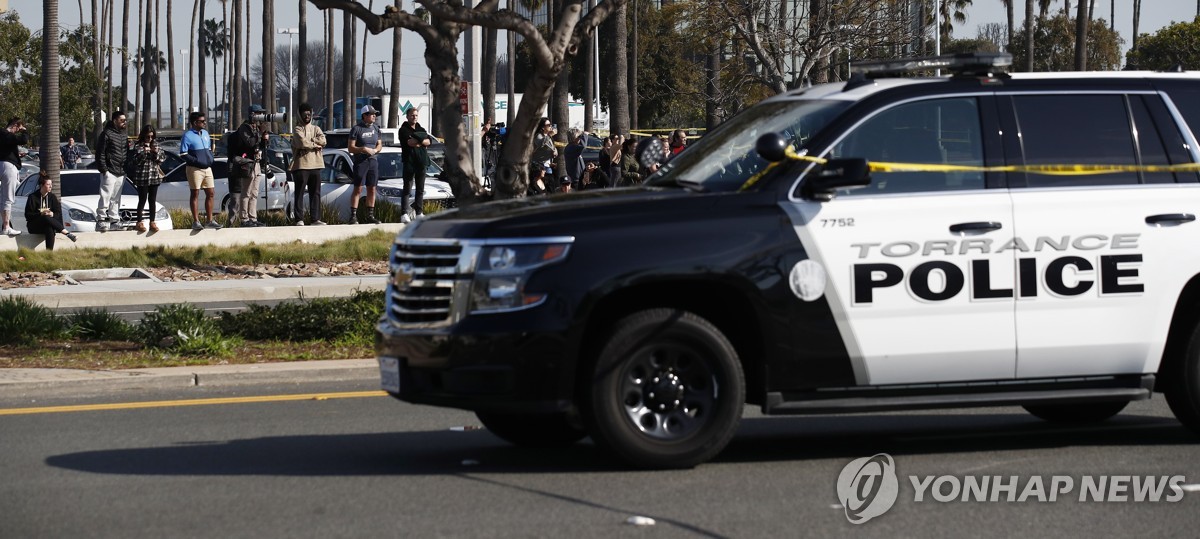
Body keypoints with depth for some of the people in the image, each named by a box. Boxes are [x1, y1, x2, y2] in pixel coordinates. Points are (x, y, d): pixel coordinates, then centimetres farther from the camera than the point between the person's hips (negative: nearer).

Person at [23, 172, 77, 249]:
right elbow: (28, 215, -6)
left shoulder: (52, 197, 12)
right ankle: (67, 233, -45)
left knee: (50, 229, -37)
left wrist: (52, 214, -17)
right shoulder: (33, 197, 0)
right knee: (46, 218, -38)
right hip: (34, 227, -3)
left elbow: (58, 214, 6)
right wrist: (41, 214, -20)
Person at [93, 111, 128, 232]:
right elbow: (100, 153, -11)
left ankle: (114, 220, 17)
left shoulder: (124, 136, 18)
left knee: (116, 199, 12)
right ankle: (101, 219, -11)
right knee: (106, 196, -11)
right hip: (109, 172, -8)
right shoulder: (106, 134, -7)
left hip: (121, 172, 8)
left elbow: (127, 153, 24)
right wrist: (103, 169, -17)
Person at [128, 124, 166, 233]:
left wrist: (156, 152, -8)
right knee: (142, 200, -2)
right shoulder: (138, 146, -3)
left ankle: (152, 222, 12)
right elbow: (136, 159, -11)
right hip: (142, 177, -4)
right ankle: (139, 222, 5)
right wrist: (144, 151, -21)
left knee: (153, 200, 7)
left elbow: (163, 157, 10)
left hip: (154, 176, 4)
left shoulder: (155, 144, 10)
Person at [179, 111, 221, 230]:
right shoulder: (188, 135, -8)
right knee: (195, 194, -2)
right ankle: (196, 221, 0)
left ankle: (210, 220, 13)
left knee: (210, 193, 7)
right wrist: (197, 161, -18)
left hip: (207, 168, 7)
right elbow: (183, 154, -12)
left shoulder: (205, 133, 14)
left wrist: (210, 160, 6)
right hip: (195, 169, -7)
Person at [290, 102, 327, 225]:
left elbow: (322, 140, -2)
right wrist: (315, 145, -5)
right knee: (300, 193, -4)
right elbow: (302, 143, -16)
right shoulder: (297, 129, 1)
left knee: (315, 193, 6)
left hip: (315, 165, 5)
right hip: (301, 164, -5)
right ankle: (299, 219, -6)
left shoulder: (316, 129, 17)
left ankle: (315, 218, 10)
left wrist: (309, 142, -11)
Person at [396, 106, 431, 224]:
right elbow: (409, 142, -16)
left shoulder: (421, 129, 18)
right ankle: (405, 213, -13)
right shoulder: (404, 130, 1)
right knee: (407, 188, -8)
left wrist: (417, 141, -11)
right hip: (409, 161, -6)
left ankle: (419, 213, 14)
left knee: (420, 189, 8)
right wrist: (422, 141, -5)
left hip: (421, 162, 6)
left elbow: (429, 141, 3)